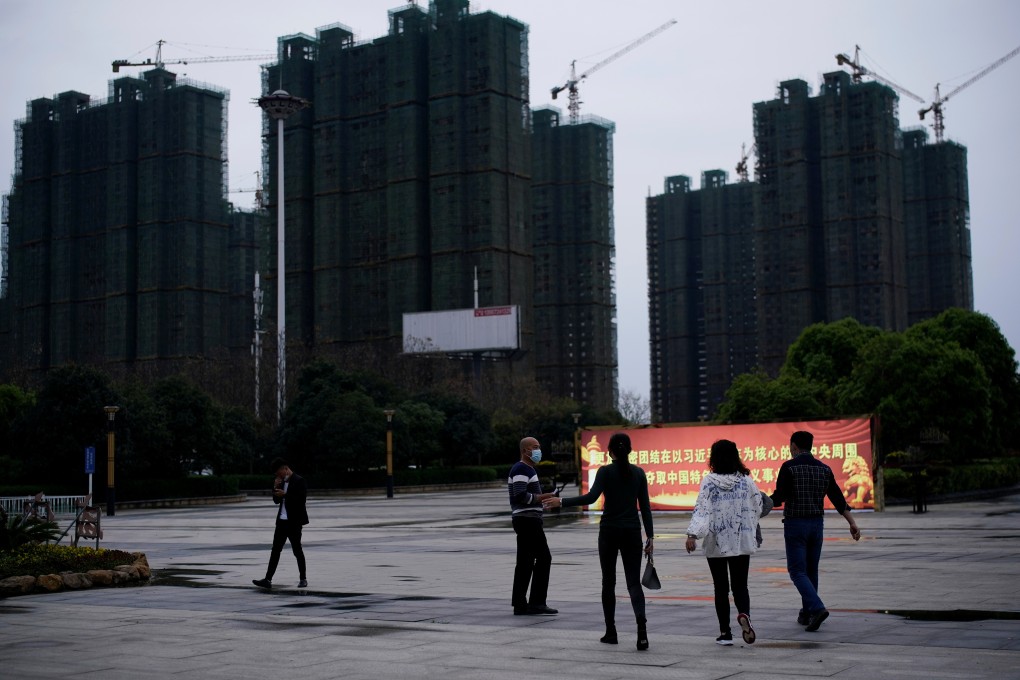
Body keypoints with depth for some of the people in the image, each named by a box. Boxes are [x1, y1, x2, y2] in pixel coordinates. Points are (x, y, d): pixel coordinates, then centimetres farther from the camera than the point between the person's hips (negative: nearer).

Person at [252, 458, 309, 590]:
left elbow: (301, 500, -18)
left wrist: (285, 494, -20)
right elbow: (276, 500, 15)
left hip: (294, 521, -7)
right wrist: (276, 488, -1)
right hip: (282, 520, 7)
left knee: (297, 550, 2)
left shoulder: (299, 481, -10)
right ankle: (268, 580, -3)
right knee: (275, 550, 1)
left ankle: (303, 579, 14)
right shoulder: (282, 482, 13)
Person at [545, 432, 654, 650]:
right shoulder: (639, 473, 4)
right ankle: (641, 623, -25)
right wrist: (649, 536, 5)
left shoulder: (605, 471, -5)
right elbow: (645, 506, 2)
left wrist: (562, 502, -12)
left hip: (609, 531, -1)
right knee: (634, 582, 0)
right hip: (632, 532, 2)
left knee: (608, 581, 12)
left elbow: (591, 497, -18)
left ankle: (611, 632, 14)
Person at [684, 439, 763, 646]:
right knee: (740, 585, 7)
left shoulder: (709, 481, -7)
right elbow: (757, 508, 6)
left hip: (716, 543, -1)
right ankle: (744, 614, -23)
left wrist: (693, 534, -23)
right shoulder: (746, 481, -1)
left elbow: (702, 509, -17)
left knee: (721, 588, 10)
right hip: (742, 542, 1)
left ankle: (725, 632, 11)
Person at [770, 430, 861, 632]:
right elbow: (838, 498, 7)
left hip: (795, 524, -6)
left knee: (797, 571, -3)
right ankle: (806, 614, 21)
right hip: (817, 524, 6)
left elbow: (778, 497, -13)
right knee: (811, 570, 15)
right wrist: (852, 523, 11)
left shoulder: (789, 467, -9)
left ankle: (817, 608, -21)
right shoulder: (824, 469, 7)